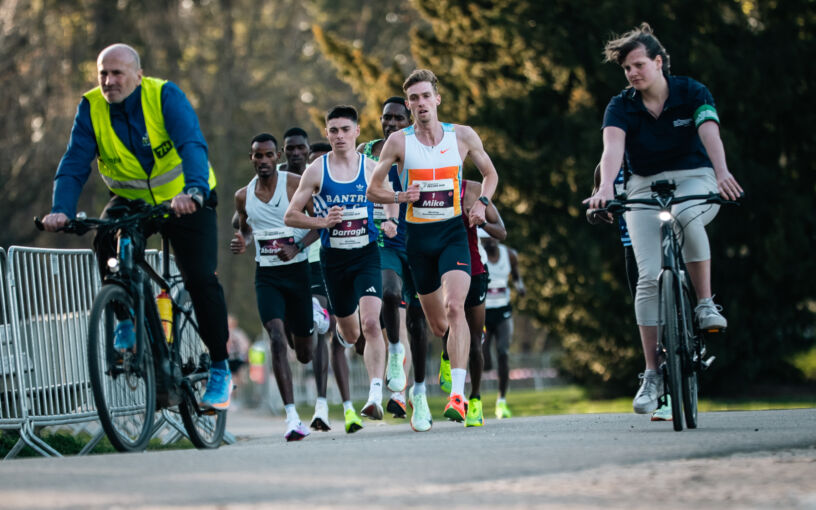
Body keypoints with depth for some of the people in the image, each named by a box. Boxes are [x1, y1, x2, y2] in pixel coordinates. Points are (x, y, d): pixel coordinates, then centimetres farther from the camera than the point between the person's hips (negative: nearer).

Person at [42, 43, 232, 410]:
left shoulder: (165, 96, -22)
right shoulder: (91, 108, -13)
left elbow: (193, 146, -35)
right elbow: (75, 164, -19)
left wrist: (193, 191, -54)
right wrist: (61, 210, -38)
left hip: (185, 200, -3)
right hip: (132, 201, 3)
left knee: (201, 280, -14)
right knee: (107, 243, -27)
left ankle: (220, 370, 0)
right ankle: (127, 319, -2)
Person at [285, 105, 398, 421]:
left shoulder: (372, 169, 0)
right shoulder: (316, 171, -1)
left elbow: (391, 202, 12)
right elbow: (290, 216, 2)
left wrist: (390, 225, -11)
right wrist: (323, 221, -16)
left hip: (367, 255, -1)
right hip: (333, 258, 1)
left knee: (371, 324, -21)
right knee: (350, 333, 15)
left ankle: (375, 396, -24)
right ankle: (342, 332, 55)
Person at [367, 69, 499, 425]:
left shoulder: (463, 136, 1)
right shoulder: (398, 142, -1)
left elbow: (490, 173, 17)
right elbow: (373, 190, 5)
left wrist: (482, 203, -2)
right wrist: (400, 197, -15)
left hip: (453, 232, -1)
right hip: (418, 235, 2)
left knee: (454, 306, -23)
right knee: (437, 325, 9)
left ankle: (458, 395, -29)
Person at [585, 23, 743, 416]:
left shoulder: (692, 94, -8)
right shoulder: (621, 107, -6)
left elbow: (710, 135, -26)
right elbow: (612, 147, -25)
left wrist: (722, 173, -48)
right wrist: (606, 187, -46)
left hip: (694, 180, -1)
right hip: (644, 188, 1)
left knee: (686, 215, -39)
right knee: (649, 277, -14)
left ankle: (705, 304, -24)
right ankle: (652, 375, -9)